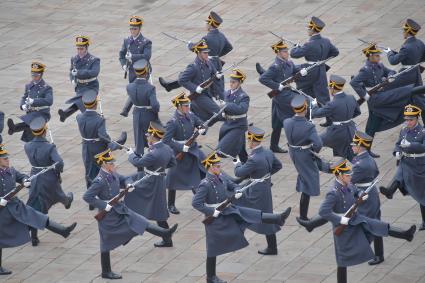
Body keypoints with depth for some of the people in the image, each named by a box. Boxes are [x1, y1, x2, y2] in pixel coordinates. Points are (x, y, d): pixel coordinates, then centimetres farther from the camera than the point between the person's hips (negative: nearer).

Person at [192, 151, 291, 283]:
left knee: (255, 215, -5)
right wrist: (212, 212, -26)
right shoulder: (205, 184, -24)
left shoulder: (221, 178, 0)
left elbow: (233, 186, 15)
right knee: (214, 248, 3)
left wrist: (237, 192, -8)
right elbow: (195, 203, -26)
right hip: (216, 218, -7)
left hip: (228, 210, 7)